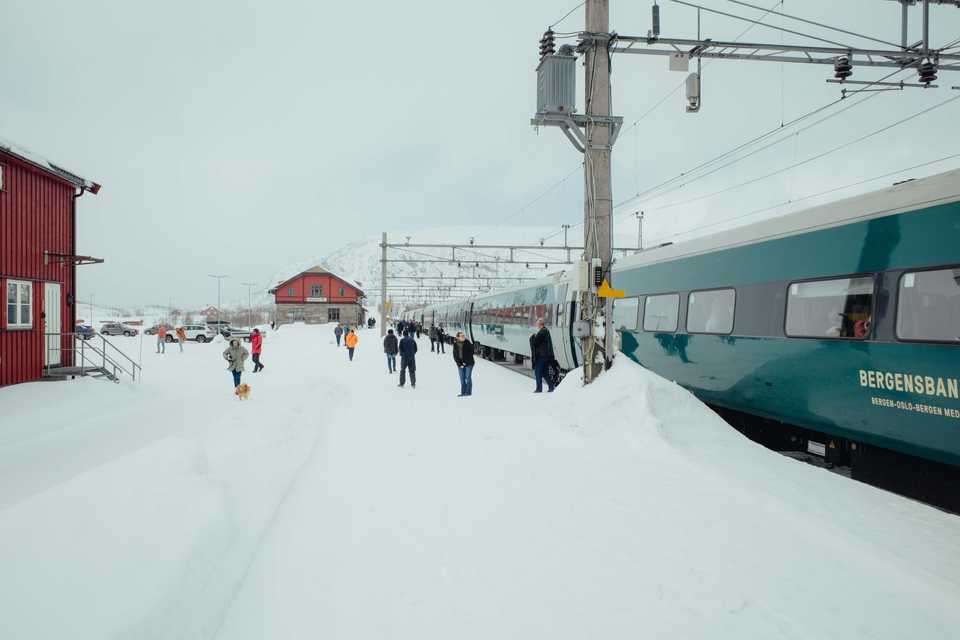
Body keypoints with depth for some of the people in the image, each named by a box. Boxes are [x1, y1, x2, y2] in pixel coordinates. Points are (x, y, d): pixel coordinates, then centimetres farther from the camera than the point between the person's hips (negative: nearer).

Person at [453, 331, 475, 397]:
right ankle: (463, 392, 13)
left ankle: (468, 392, 5)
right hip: (460, 364, 3)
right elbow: (455, 355, 3)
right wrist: (459, 364, -6)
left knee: (468, 377, -3)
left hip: (468, 363, -3)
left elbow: (471, 353, -8)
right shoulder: (455, 345, -1)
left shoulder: (468, 343, -10)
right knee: (462, 379, 6)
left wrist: (466, 362, -11)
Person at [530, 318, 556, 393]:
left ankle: (539, 388, 2)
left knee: (538, 372, 0)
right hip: (547, 355, 9)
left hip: (541, 356, -9)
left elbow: (535, 342, -16)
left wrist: (532, 337, 2)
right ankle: (551, 386, 14)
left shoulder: (541, 332, -17)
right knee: (545, 372, 16)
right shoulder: (546, 331, 14)